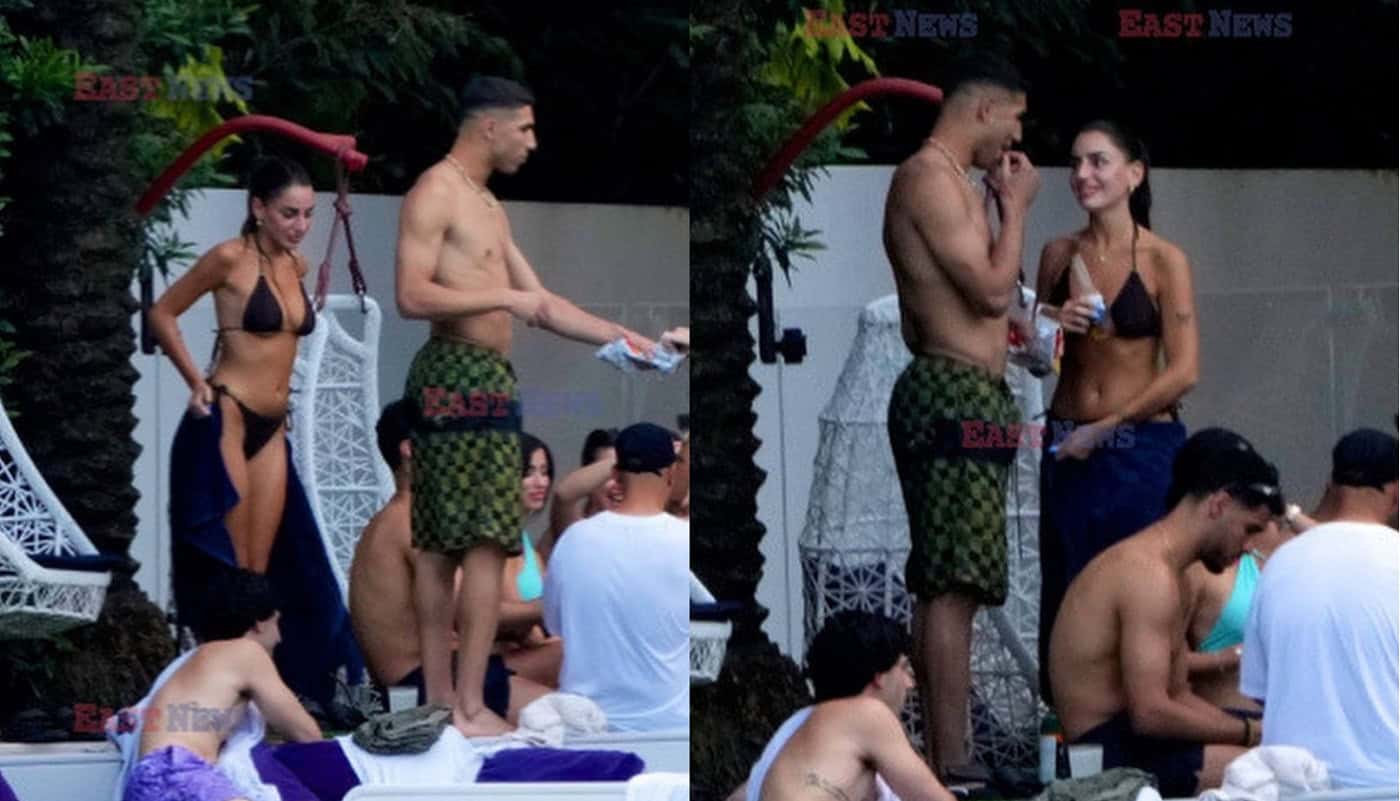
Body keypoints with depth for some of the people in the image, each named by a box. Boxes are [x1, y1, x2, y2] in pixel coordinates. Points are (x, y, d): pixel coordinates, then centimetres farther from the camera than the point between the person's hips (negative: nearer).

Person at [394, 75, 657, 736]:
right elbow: (411, 296, -19)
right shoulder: (435, 194, -9)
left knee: (440, 545, 10)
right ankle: (470, 707, -12)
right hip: (461, 376, -10)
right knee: (486, 545, -11)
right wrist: (503, 298, -16)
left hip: (482, 380, 10)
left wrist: (622, 337, 17)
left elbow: (541, 304, 23)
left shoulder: (488, 207, 22)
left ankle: (440, 698, 11)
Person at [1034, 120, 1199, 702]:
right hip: (1069, 449, 4)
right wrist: (1053, 326, -7)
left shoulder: (1163, 261, -6)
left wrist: (1104, 429, -11)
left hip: (1140, 450, -4)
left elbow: (1183, 372, -10)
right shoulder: (1059, 255, 7)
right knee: (1067, 593, 6)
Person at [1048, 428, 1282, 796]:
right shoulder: (1150, 573, -17)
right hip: (1107, 752, -11)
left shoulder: (1167, 570, 17)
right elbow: (1151, 713, -23)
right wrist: (1251, 733, -12)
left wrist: (1261, 730, 5)